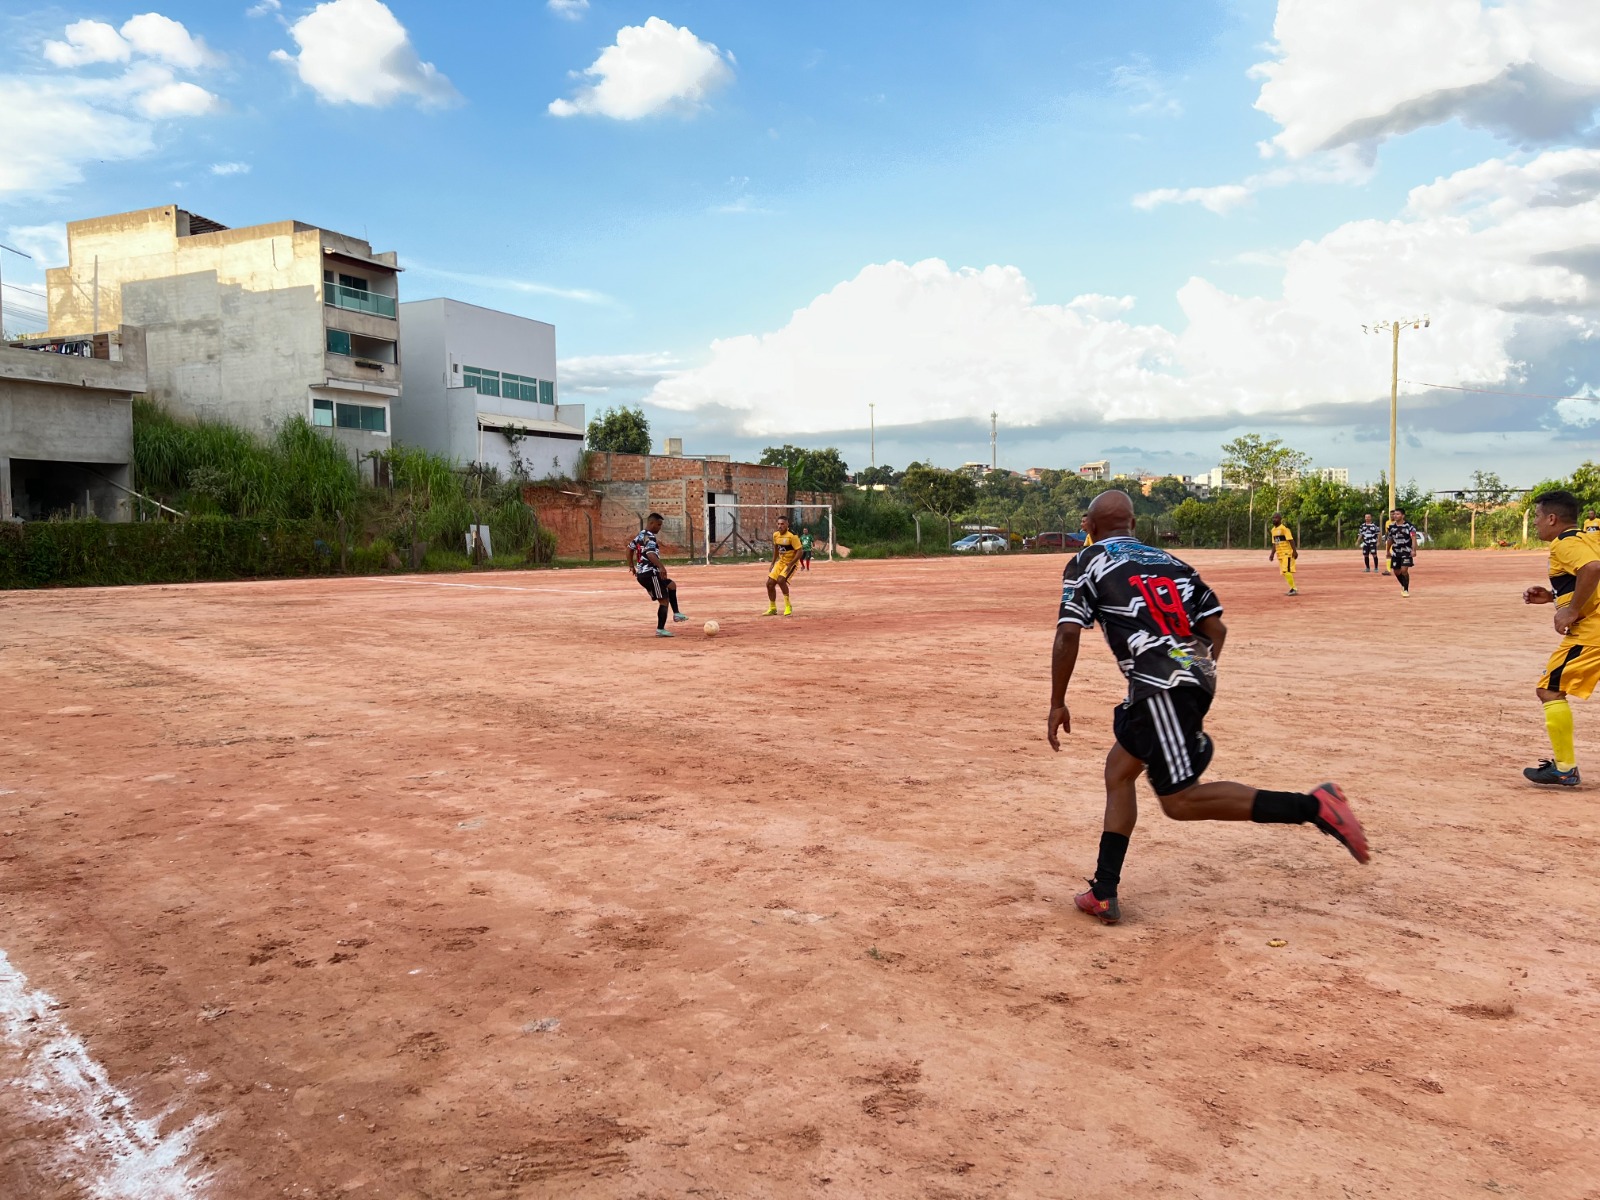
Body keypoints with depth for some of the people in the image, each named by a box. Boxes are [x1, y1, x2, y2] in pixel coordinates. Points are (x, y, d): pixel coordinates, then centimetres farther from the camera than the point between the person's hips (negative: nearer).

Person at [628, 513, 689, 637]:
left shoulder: (639, 535, 15)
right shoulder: (650, 537, -14)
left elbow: (629, 549, 25)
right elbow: (650, 553, -31)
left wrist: (632, 566, 33)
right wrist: (661, 567, -43)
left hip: (641, 574, 10)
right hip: (650, 573, -10)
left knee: (671, 584, 24)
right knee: (664, 600, -6)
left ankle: (676, 613, 19)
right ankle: (660, 629, -8)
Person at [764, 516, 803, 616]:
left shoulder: (792, 536, -20)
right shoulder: (775, 535, 2)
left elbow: (799, 552, -21)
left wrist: (790, 565, -27)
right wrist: (773, 563, 16)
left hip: (791, 563, -7)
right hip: (780, 562, 7)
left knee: (781, 580, -28)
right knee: (770, 583, 1)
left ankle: (788, 606, -12)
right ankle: (772, 608, 18)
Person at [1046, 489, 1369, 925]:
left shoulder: (1087, 563, 7)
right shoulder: (1169, 560, 23)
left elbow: (1068, 633, -4)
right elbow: (1216, 627, 15)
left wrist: (1058, 704, 3)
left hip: (1161, 685, -8)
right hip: (1198, 676, 8)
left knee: (1181, 800, -7)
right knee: (1119, 767, 19)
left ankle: (1311, 806, -17)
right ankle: (1103, 892, 17)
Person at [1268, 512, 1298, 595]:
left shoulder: (1284, 528, -12)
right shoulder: (1273, 530, 13)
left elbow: (1291, 540, -17)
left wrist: (1295, 551, -23)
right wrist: (1272, 553, 12)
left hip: (1287, 553, -8)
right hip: (1280, 554, 8)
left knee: (1287, 571, -14)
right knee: (1285, 572, 8)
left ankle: (1293, 589, -9)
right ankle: (1293, 589, 14)